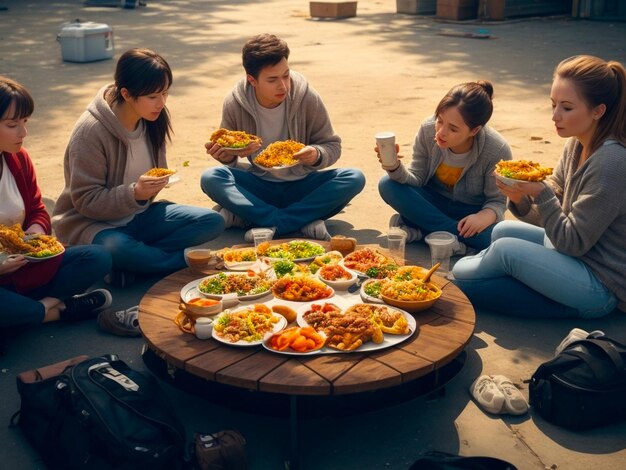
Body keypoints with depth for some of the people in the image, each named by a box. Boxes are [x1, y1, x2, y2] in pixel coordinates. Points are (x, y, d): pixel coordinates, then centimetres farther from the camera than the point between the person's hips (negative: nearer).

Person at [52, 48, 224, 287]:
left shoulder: (153, 120, -2)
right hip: (93, 222, -7)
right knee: (115, 248, -42)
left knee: (213, 222, -11)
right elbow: (85, 200, -19)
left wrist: (157, 184, -9)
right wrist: (134, 194, -33)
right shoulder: (90, 131, -21)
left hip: (138, 216, 7)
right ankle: (188, 259, -17)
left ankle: (128, 268, -17)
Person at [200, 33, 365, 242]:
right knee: (211, 178, -28)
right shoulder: (234, 104, -11)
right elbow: (230, 155, 2)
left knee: (354, 178, -27)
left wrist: (317, 155, -27)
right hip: (258, 188, 0)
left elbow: (332, 145, -3)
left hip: (301, 186, 1)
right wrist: (226, 157, -23)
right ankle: (303, 220, -33)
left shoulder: (307, 98, -12)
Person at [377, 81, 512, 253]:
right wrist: (395, 168, -34)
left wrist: (486, 216, -39)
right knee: (388, 185, -24)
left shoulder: (497, 151, -27)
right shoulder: (428, 129, -20)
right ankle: (451, 234, -27)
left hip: (470, 211, -3)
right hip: (434, 202, 3)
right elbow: (417, 179, -13)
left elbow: (497, 200, -16)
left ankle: (420, 228, -21)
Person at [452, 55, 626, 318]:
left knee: (506, 249, -19)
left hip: (604, 285, -10)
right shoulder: (577, 144, 1)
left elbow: (573, 243, -22)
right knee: (503, 231, 14)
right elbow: (548, 215, 4)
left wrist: (540, 193, -29)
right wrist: (520, 199, -16)